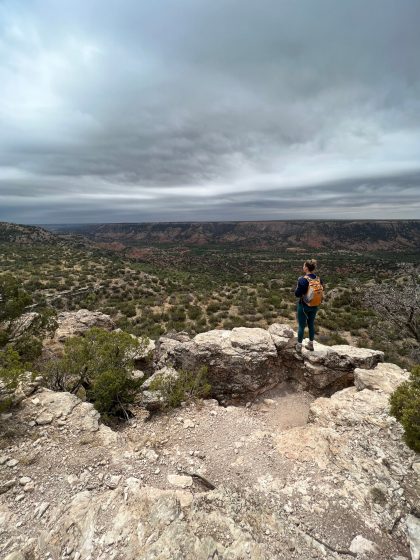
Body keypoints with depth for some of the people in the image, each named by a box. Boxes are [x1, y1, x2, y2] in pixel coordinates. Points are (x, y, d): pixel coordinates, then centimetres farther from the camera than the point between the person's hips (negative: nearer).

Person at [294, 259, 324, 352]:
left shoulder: (303, 280, -22)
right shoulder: (318, 279, -5)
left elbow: (297, 294, -17)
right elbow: (321, 292, 5)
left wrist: (298, 285, -2)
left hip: (304, 306, -5)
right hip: (314, 306, 5)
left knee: (301, 326, 9)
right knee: (311, 325, 20)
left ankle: (299, 346, 21)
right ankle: (311, 344, 33)